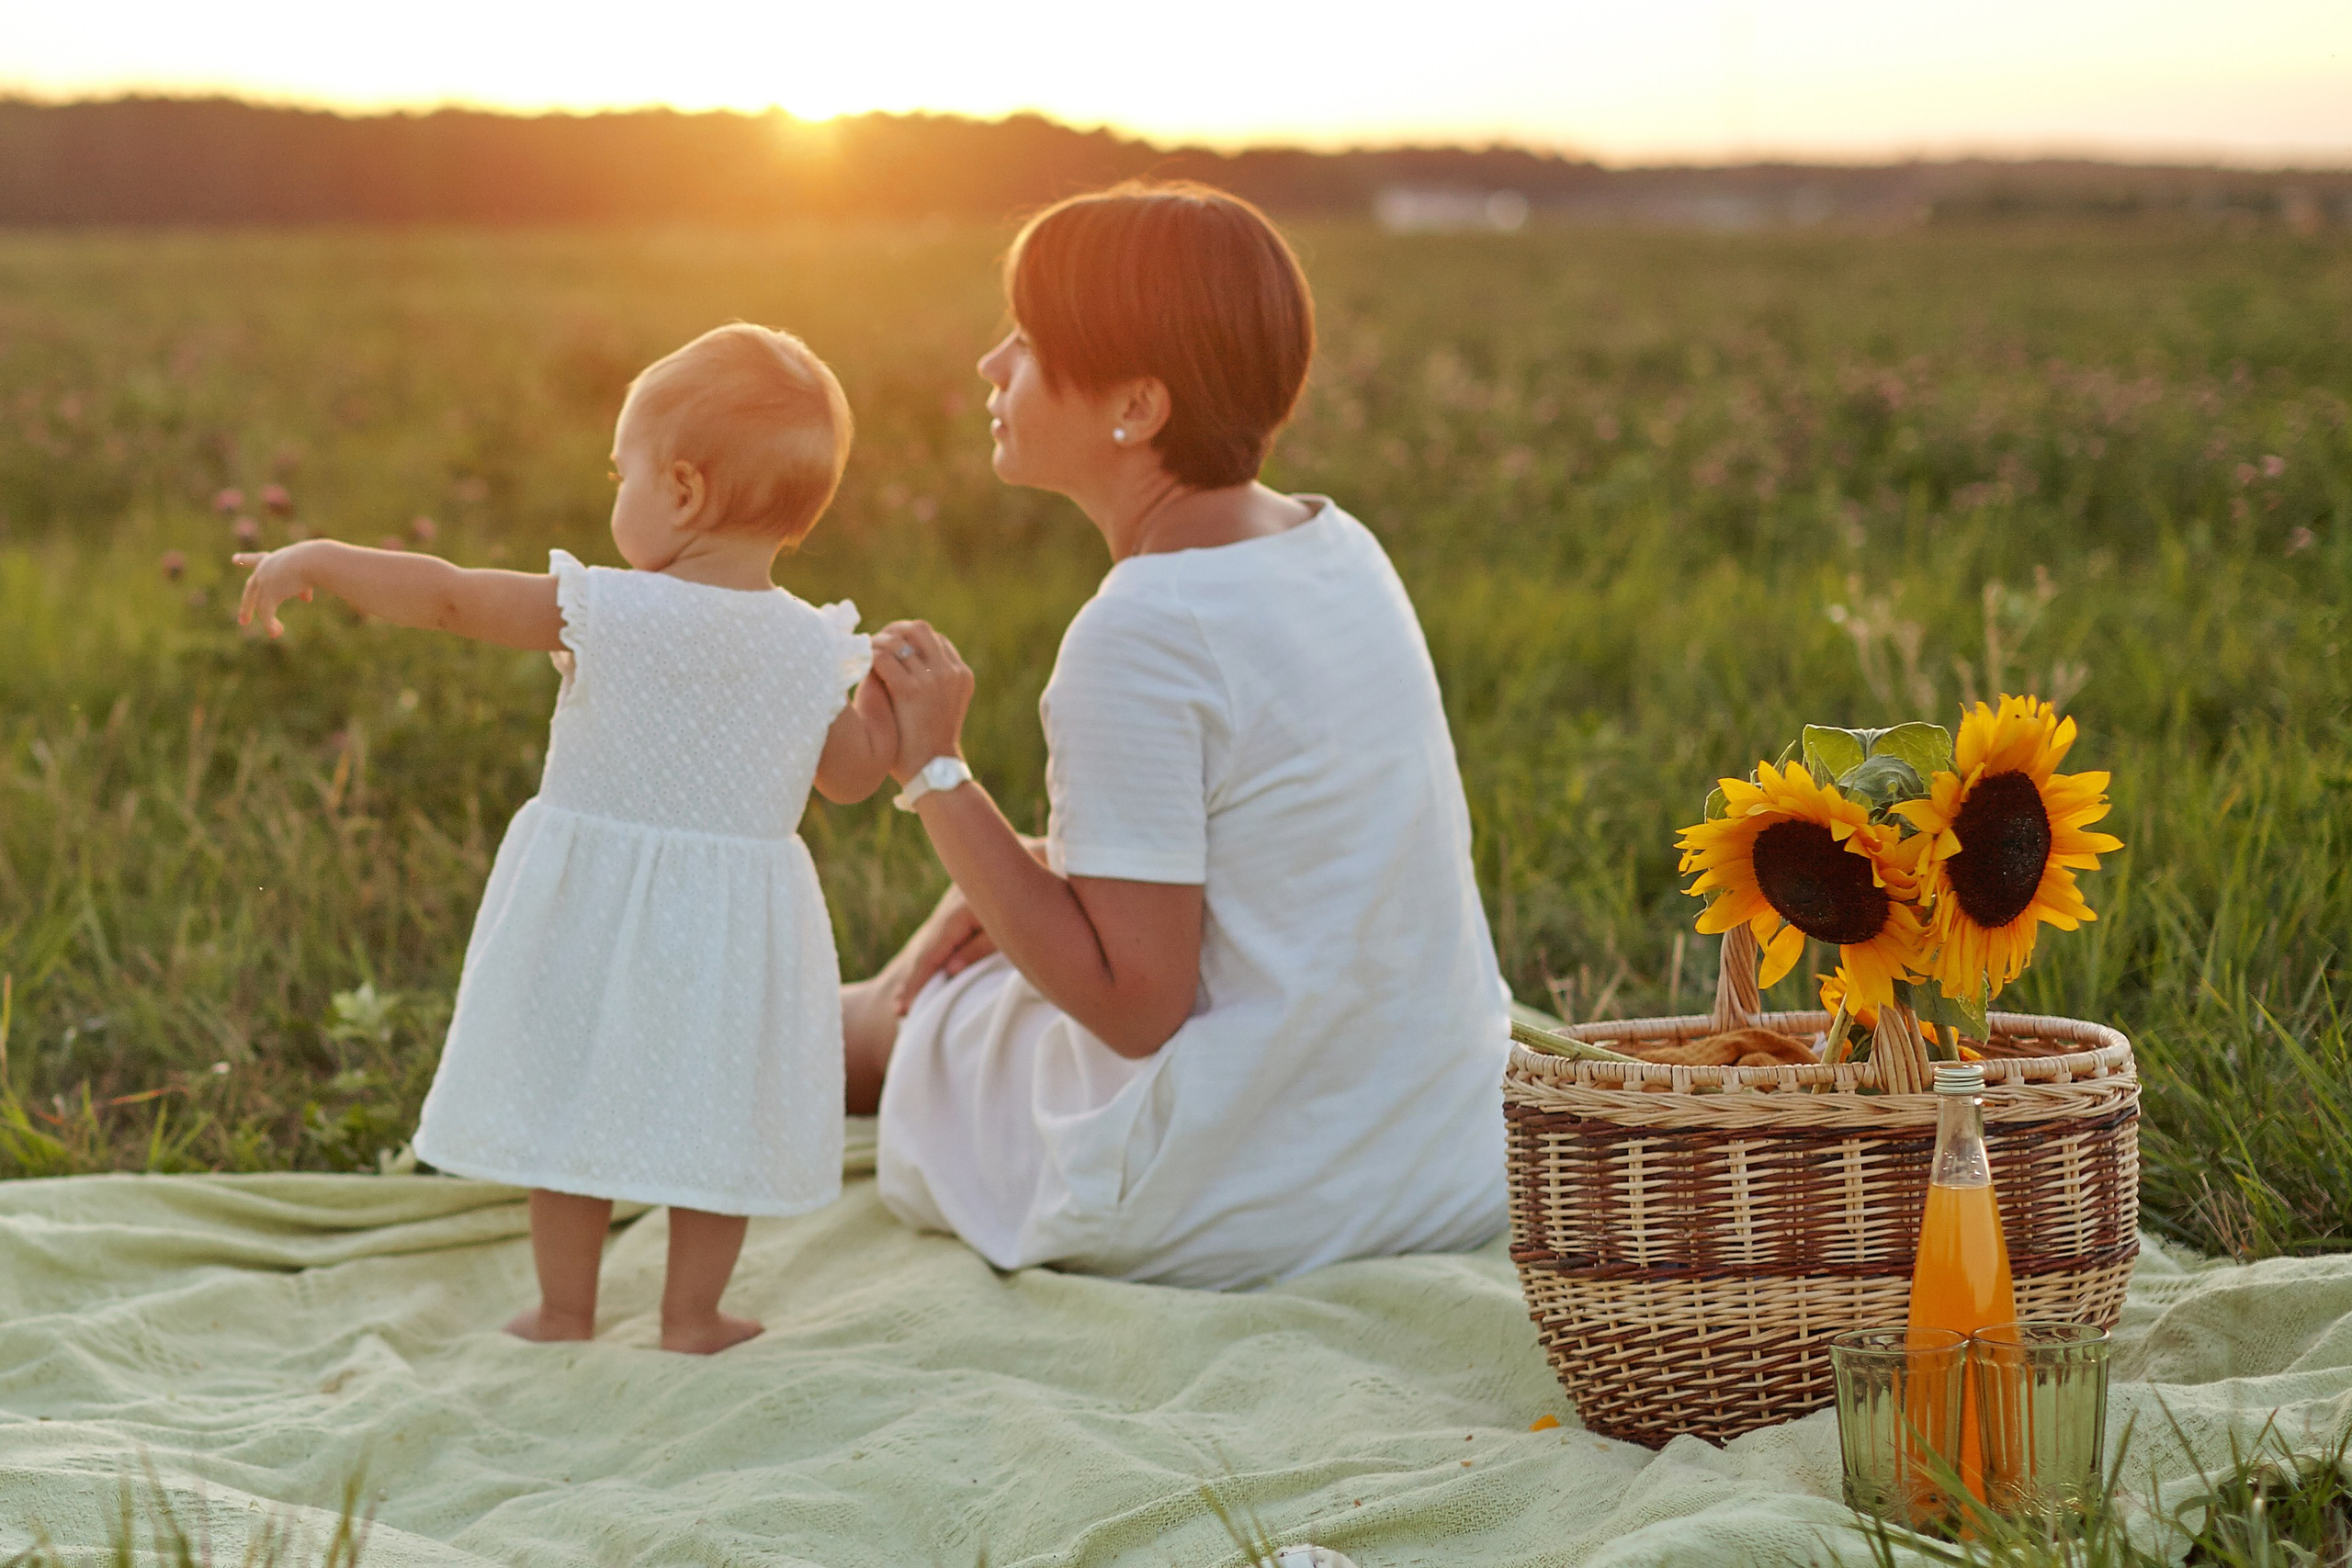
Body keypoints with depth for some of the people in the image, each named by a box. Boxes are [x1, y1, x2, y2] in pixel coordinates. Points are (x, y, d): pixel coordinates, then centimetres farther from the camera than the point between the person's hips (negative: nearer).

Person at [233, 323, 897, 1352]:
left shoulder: (606, 613, -16)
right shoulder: (819, 648, -7)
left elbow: (446, 596, -11)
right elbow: (854, 775, 5)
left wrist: (316, 560, 0)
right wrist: (889, 693, 22)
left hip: (594, 910, -2)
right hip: (737, 926, 2)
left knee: (574, 1106, 13)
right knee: (713, 1115, 15)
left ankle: (565, 1312, 22)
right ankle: (692, 1315, 21)